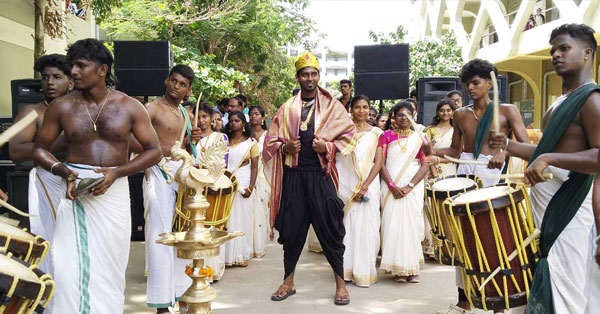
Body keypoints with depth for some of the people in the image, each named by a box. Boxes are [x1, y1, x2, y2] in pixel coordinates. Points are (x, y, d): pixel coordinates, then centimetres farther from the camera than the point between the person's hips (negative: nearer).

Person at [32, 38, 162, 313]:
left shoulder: (129, 107, 1)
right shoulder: (61, 107, 3)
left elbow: (154, 150, 2)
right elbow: (40, 149, 11)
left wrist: (117, 172, -12)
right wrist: (63, 171, -10)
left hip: (114, 192, 0)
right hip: (75, 192, 0)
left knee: (109, 267, 7)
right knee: (70, 267, -6)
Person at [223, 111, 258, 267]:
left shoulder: (251, 143, 4)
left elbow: (254, 167, 0)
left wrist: (250, 187, -11)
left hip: (243, 183, -2)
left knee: (243, 217, 1)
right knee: (227, 218, 2)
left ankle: (242, 255, 10)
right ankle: (228, 255, 10)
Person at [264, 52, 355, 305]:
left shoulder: (332, 106, 4)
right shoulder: (287, 108, 9)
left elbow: (349, 136, 3)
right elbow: (270, 140, 12)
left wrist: (328, 146, -13)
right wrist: (285, 147, -8)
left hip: (321, 174, -2)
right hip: (293, 174, 2)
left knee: (329, 227, 0)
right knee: (292, 227, 7)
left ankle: (340, 284, 13)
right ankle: (288, 282, 23)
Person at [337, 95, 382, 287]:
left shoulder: (376, 132, 7)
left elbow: (378, 162, 0)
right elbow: (334, 154, 3)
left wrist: (364, 186, -11)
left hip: (368, 184, 0)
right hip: (345, 184, 1)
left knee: (366, 226, -2)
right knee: (346, 225, 1)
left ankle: (364, 271, 6)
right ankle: (347, 269, 11)